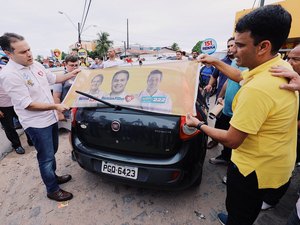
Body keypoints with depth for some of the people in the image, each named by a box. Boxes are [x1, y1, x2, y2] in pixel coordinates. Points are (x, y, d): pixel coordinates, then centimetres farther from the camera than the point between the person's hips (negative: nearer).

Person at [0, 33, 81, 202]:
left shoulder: (36, 64, 3)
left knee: (52, 152, 22)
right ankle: (52, 190, 24)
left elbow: (53, 78, 19)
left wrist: (71, 75, 12)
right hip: (37, 124, -8)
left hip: (51, 118, 8)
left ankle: (53, 176, 44)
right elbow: (27, 104, -21)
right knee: (46, 158, 5)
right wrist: (55, 106, -21)